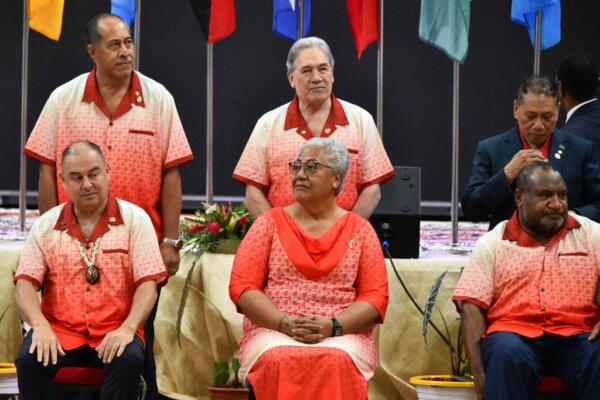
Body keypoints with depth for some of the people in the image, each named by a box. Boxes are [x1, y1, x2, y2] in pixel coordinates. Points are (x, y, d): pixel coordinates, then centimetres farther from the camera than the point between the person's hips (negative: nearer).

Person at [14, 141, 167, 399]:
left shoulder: (135, 219, 4)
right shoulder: (45, 225, 9)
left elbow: (148, 283, -3)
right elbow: (25, 284, 1)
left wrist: (127, 329, -20)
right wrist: (40, 326, -19)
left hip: (115, 329, -1)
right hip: (59, 329, 1)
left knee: (129, 359, -34)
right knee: (30, 360, -30)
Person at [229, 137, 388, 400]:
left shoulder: (359, 230, 14)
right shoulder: (271, 223, 14)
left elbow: (376, 298, 5)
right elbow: (241, 286, 4)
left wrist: (332, 326, -13)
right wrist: (285, 324, -12)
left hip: (343, 336, 0)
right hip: (272, 332, 0)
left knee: (336, 361, -36)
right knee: (279, 360, -36)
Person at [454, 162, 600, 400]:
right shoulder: (492, 244, 12)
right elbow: (471, 307, 2)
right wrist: (479, 372, -13)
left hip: (576, 336, 1)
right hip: (515, 334, -1)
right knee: (506, 351, -36)